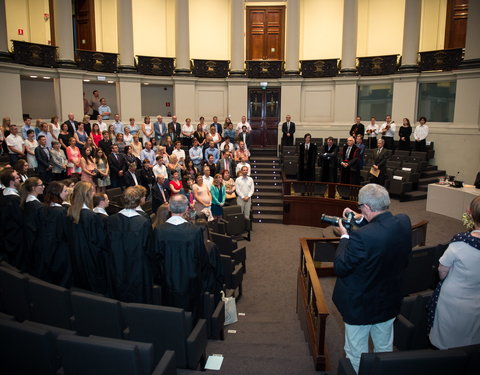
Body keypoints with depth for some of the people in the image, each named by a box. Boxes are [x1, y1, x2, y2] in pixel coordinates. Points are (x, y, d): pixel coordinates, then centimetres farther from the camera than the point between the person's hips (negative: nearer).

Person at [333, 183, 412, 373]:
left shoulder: (361, 237, -36)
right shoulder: (404, 222, -15)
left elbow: (339, 268, -24)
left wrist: (344, 237, -14)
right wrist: (361, 221, 0)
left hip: (360, 306, -7)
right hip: (390, 302, 7)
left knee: (356, 356, 17)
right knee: (385, 349, 29)